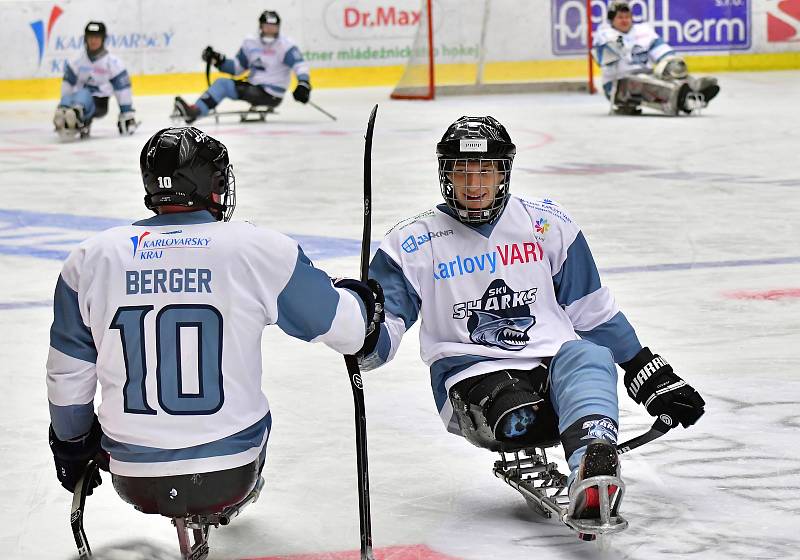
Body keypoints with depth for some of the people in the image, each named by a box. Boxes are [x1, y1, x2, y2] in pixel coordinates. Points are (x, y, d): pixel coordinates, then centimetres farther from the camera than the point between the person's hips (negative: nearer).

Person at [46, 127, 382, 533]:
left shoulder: (90, 259, -2)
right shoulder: (260, 249, -9)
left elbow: (68, 376, 5)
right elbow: (344, 329, 0)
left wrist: (70, 444, 24)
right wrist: (359, 299, 24)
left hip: (133, 480, 1)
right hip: (229, 476, -1)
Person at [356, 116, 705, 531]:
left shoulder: (548, 224, 11)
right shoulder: (414, 244, 6)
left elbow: (591, 310, 19)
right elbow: (380, 338, 4)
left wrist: (650, 375, 16)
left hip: (554, 361, 1)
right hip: (472, 376, -1)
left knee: (587, 357, -36)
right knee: (513, 419, -39)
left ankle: (592, 470, -59)